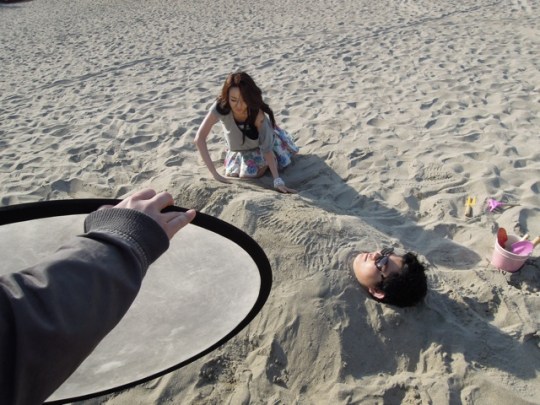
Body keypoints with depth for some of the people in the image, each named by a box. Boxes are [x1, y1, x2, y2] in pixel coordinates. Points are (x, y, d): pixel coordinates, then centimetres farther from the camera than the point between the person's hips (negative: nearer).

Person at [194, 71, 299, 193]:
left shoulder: (257, 113, -37)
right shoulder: (220, 107, -37)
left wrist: (278, 181, -45)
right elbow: (199, 139, -39)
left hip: (259, 142, -1)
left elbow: (267, 149, -34)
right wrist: (215, 174, -44)